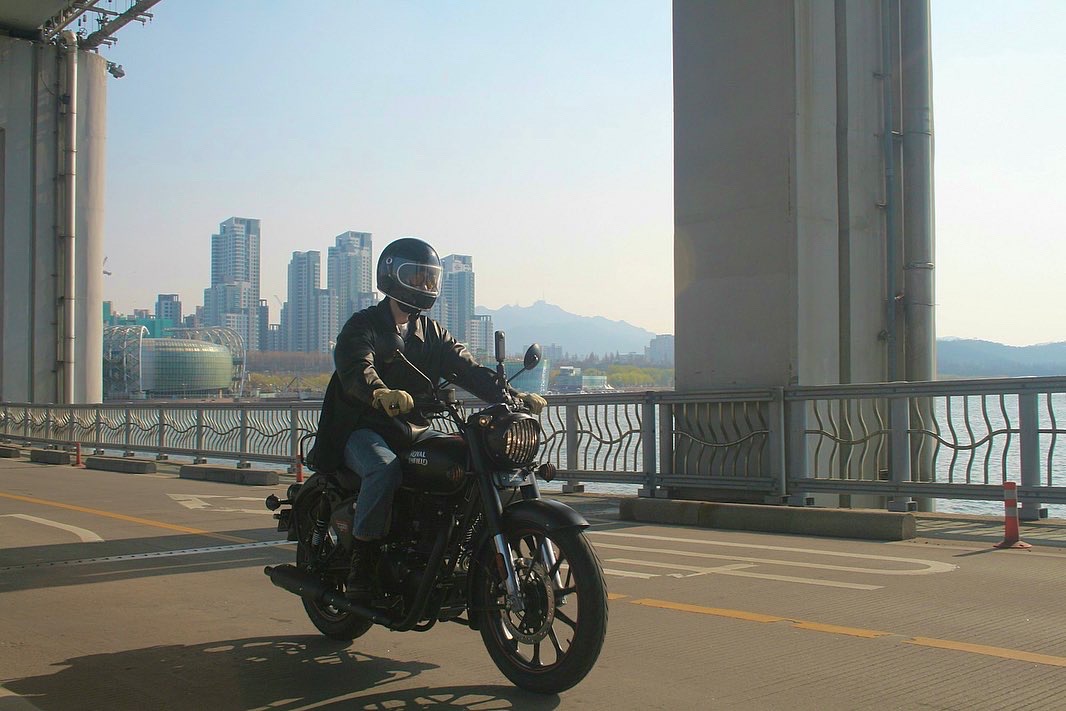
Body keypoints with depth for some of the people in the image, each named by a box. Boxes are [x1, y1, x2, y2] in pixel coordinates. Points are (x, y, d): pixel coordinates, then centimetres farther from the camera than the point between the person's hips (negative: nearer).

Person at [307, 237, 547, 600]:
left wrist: (511, 396, -13)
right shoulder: (363, 325, -2)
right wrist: (381, 393, -47)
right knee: (385, 468, -36)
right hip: (361, 428, -5)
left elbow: (468, 369, 5)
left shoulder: (432, 333, 17)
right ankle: (361, 561, -22)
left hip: (411, 430, 5)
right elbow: (355, 369, -23)